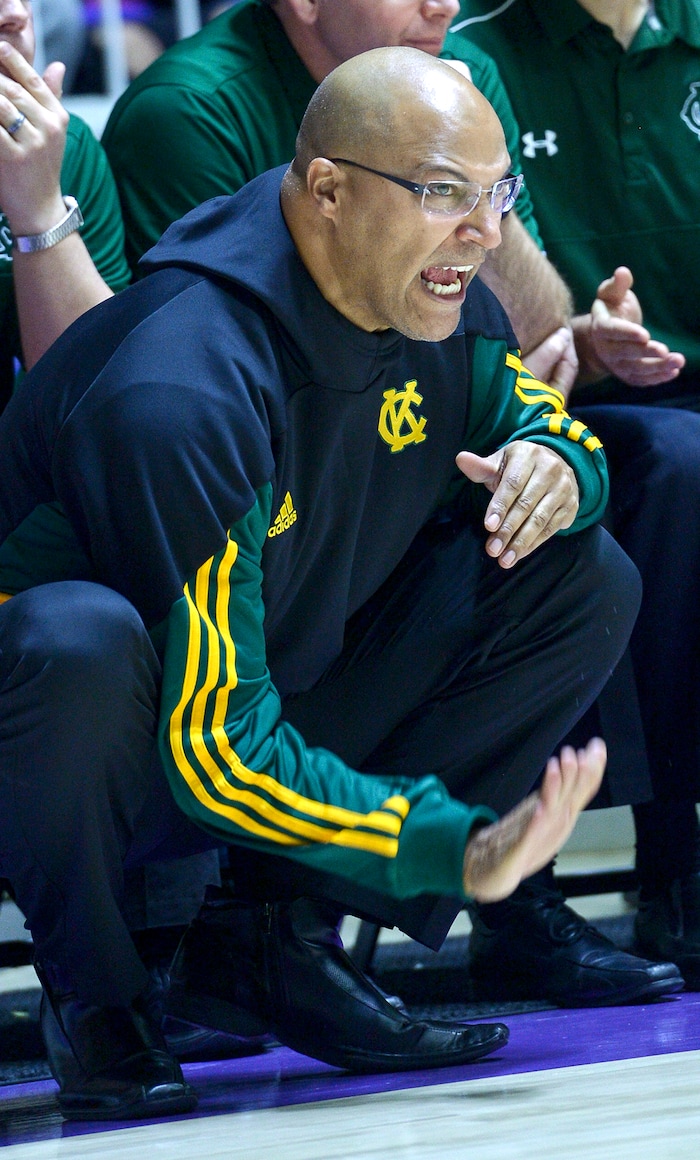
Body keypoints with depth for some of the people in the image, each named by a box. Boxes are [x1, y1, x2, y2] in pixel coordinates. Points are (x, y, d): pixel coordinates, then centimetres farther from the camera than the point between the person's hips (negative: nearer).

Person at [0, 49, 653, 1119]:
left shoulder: (436, 301, -8)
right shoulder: (181, 396, -32)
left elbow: (534, 419, 13)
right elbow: (212, 746, -32)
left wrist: (555, 462, -15)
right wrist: (455, 848, -39)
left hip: (297, 714, 8)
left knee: (584, 582, -4)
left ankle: (282, 938, -3)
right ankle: (92, 992, -11)